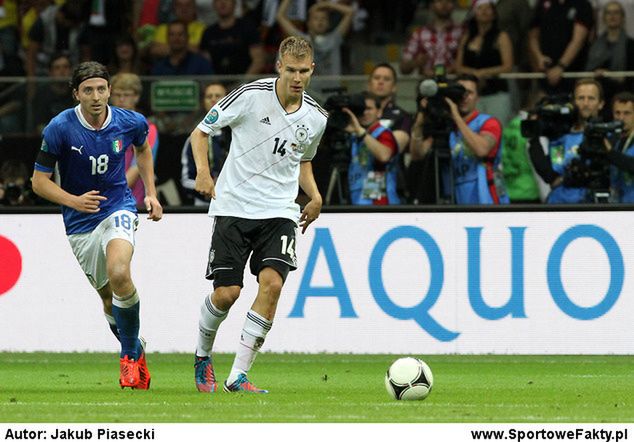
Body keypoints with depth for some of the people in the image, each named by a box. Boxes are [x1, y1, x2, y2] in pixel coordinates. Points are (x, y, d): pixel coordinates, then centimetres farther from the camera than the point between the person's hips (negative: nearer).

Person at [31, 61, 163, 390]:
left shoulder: (130, 123, -8)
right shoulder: (60, 128, -15)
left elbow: (142, 149, 18)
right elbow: (39, 181, -9)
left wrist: (151, 193, 9)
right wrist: (75, 201, -24)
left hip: (118, 209, -1)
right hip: (80, 224, 1)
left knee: (119, 274, -28)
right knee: (109, 299, 6)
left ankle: (130, 355, -12)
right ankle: (136, 354, 33)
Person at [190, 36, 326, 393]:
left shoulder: (316, 117, 5)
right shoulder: (251, 95, -9)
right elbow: (201, 131, 0)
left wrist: (314, 195, 8)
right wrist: (203, 171, -16)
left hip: (279, 210, 3)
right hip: (234, 206, -3)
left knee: (272, 282, -18)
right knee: (227, 293, -7)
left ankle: (239, 376, -13)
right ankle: (203, 356, 25)